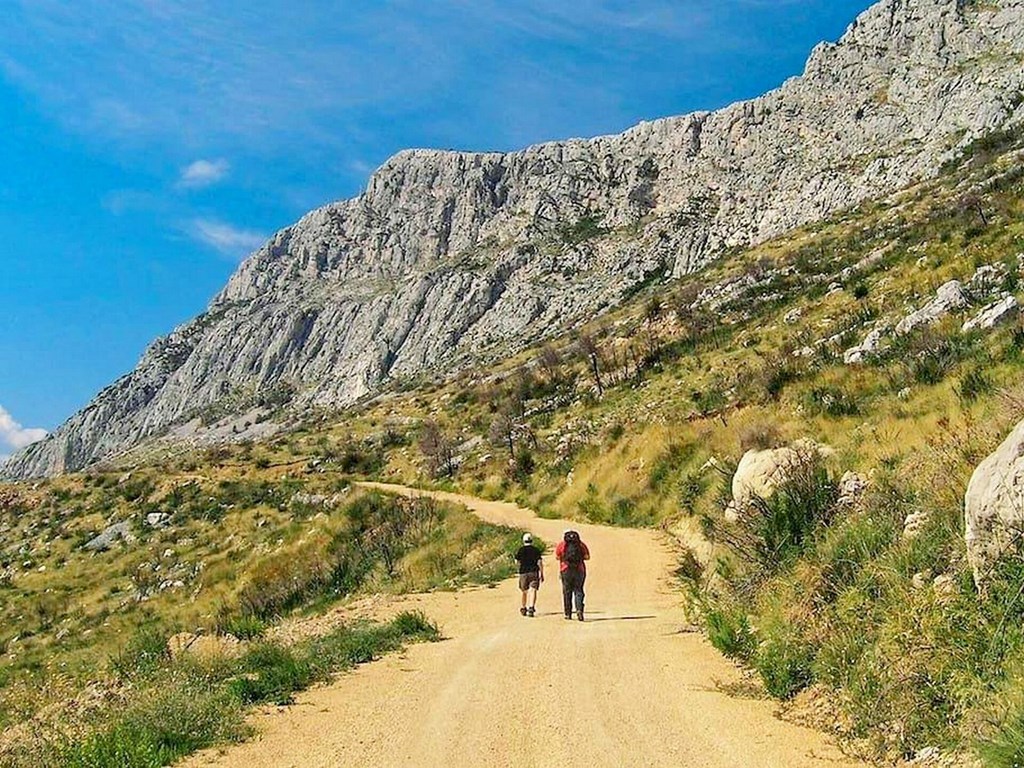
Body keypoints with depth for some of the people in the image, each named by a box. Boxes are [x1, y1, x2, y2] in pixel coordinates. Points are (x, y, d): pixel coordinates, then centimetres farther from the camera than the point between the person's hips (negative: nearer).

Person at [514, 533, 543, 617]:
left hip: (523, 572, 2)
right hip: (534, 572, -2)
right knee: (533, 590, -8)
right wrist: (542, 574, 3)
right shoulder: (536, 550, 1)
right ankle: (531, 608, -24)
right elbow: (539, 562, -3)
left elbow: (517, 561, 4)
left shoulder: (521, 550, 2)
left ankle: (523, 608, 28)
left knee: (524, 591, 16)